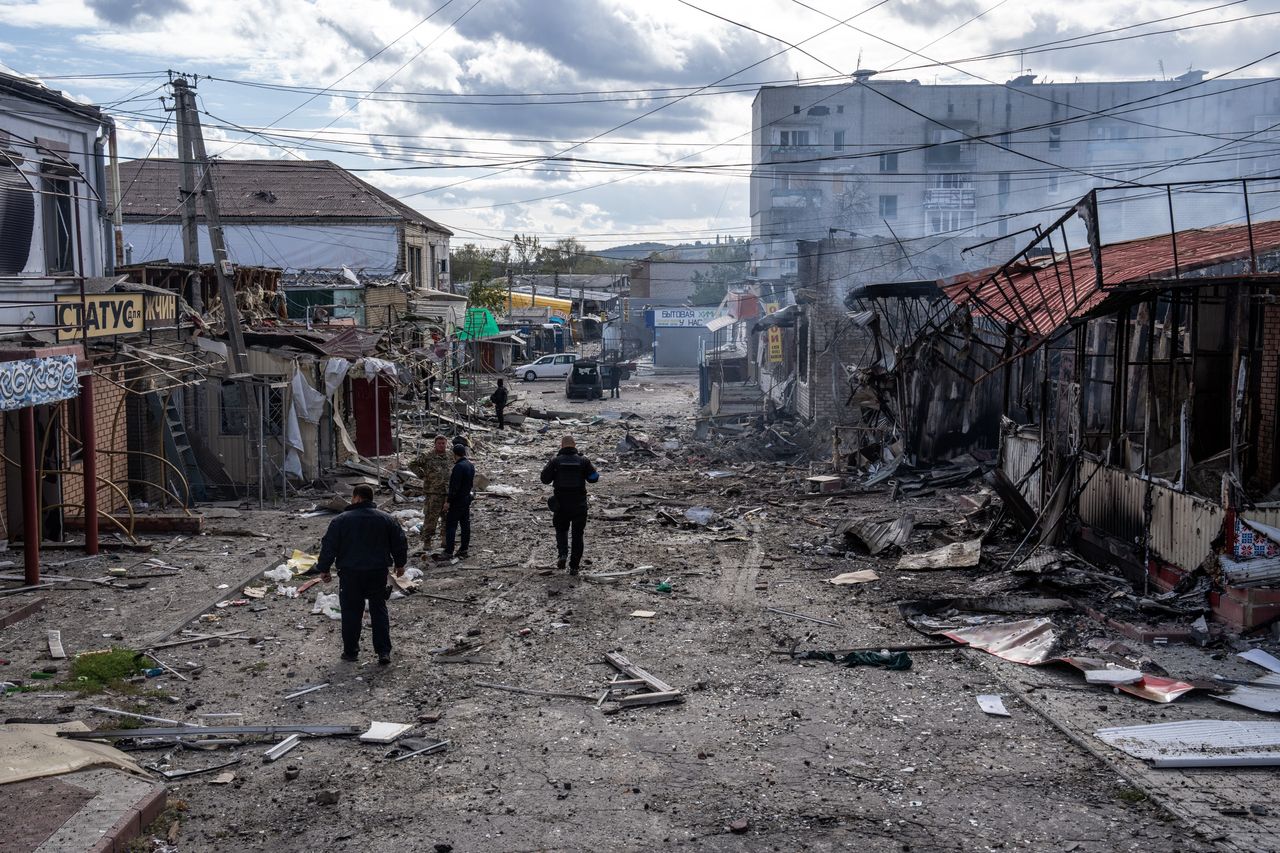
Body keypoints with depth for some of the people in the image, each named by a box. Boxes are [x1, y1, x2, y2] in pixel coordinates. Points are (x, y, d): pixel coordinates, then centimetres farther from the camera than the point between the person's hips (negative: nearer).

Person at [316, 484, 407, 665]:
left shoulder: (341, 520, -6)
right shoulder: (386, 519, 2)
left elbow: (328, 546, -5)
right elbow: (400, 543, 8)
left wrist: (324, 569, 6)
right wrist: (400, 564, 23)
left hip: (350, 574, -2)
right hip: (378, 573, 3)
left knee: (351, 612, 9)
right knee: (379, 610, 10)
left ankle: (350, 651, 16)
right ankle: (384, 651, 6)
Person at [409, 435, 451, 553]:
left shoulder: (450, 457, 10)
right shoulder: (427, 456, -4)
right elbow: (412, 465, 1)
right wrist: (423, 475, -5)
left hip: (448, 493, 5)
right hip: (433, 492, -5)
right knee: (430, 518, -5)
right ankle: (426, 542, 1)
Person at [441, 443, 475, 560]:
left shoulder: (459, 467, -20)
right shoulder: (471, 465, 8)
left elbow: (455, 486, -23)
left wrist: (448, 501, -19)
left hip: (457, 501, -9)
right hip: (467, 498, 9)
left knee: (450, 526, -3)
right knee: (465, 525, 10)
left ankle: (449, 552, -4)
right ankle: (463, 551, 14)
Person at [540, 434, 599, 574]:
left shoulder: (555, 461, -4)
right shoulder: (583, 460, -2)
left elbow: (545, 479, -2)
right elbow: (593, 478, -1)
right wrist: (596, 471, 19)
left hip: (560, 504, 0)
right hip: (579, 504, 0)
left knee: (561, 530, 19)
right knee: (577, 534, 9)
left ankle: (562, 553, -7)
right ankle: (574, 566, 8)